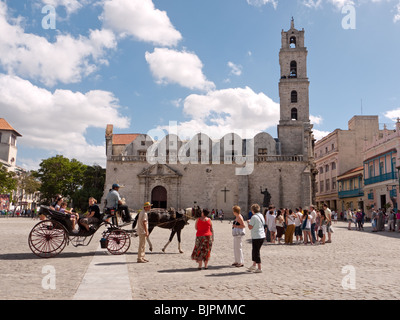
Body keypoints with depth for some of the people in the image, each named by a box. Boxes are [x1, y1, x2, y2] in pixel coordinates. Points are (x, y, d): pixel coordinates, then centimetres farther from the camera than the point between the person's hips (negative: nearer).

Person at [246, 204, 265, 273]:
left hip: (256, 237, -8)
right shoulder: (261, 216, 8)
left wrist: (248, 222, 3)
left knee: (256, 252, 0)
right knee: (255, 251, 20)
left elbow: (250, 227, -16)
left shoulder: (254, 217, -16)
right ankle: (254, 265, 28)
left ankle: (259, 268, 2)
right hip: (262, 236, 8)